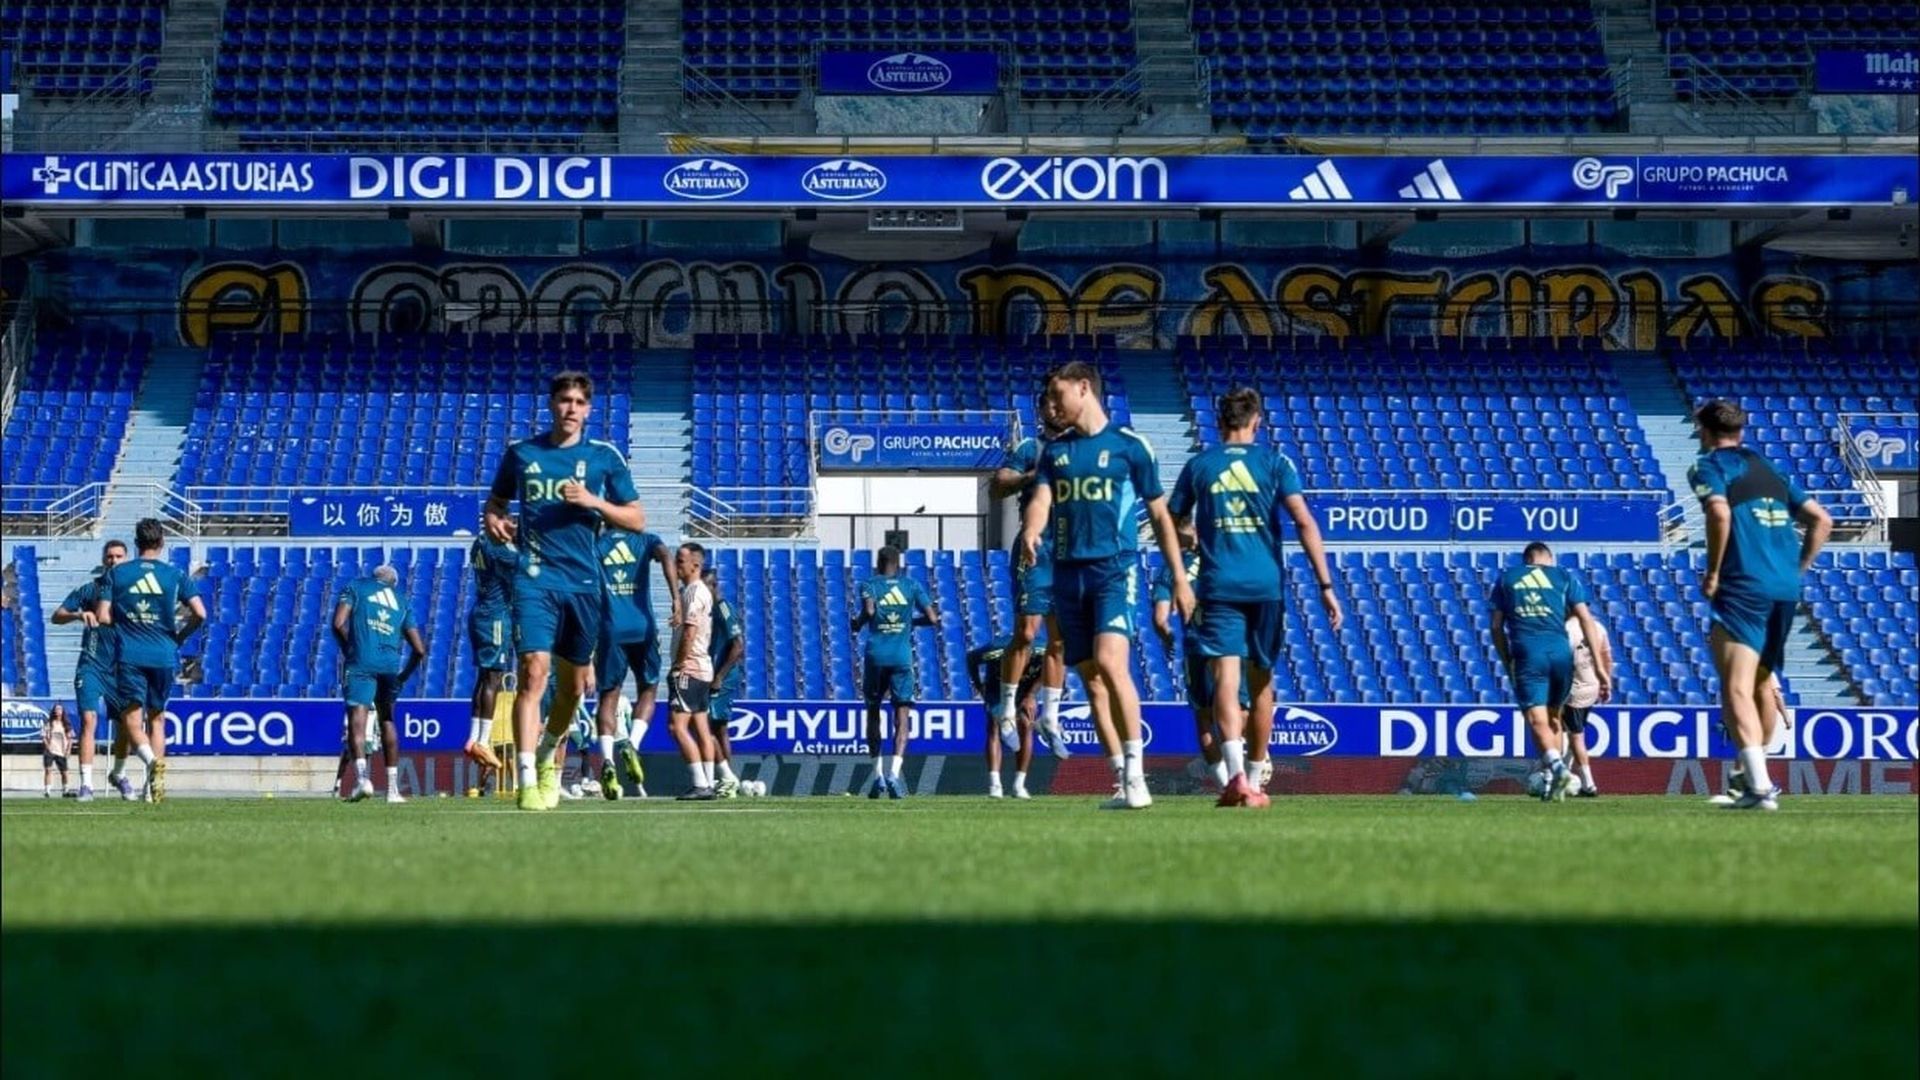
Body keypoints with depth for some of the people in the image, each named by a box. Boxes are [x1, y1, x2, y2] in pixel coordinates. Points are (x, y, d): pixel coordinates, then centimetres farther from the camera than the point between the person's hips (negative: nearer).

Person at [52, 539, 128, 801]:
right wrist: (79, 615, -19)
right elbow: (56, 617, 0)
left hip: (121, 667, 2)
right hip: (92, 664, -2)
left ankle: (119, 774, 29)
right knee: (89, 720, -14)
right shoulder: (90, 588, 1)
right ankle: (86, 783, -15)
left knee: (125, 723, 5)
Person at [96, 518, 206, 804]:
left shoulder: (117, 573, 3)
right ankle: (154, 787, 9)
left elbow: (103, 617, -1)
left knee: (132, 721, -1)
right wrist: (180, 636, 12)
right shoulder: (175, 574, 2)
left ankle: (152, 760, -31)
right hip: (164, 656, 1)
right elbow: (200, 614, -5)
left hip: (130, 656, -1)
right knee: (156, 719, 14)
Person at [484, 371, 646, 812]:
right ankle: (528, 780, -22)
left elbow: (637, 520, 7)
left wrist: (593, 502, -10)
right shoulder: (521, 454, 8)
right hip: (535, 579, -2)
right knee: (534, 671, -18)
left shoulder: (604, 457, 6)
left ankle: (549, 759, 38)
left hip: (583, 582, 2)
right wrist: (494, 521, -1)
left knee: (572, 685, 11)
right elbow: (496, 501, 22)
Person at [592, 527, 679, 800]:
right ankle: (631, 745, -9)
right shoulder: (645, 541, 12)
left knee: (608, 696, 4)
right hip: (643, 628, 0)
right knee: (647, 690, 16)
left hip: (610, 631, 0)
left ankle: (607, 761, -16)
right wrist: (676, 597, -18)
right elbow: (664, 556, -10)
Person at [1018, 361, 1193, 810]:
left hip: (1115, 568, -6)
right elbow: (1041, 501, 2)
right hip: (1068, 573, 6)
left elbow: (1159, 514, 5)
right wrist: (1030, 534, -22)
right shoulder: (1055, 451, 15)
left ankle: (1136, 774, -19)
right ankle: (1123, 781, 11)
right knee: (1091, 679, 5)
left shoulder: (1129, 446, 1)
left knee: (1110, 660, -23)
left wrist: (1180, 579, 2)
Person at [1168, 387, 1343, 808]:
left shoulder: (1198, 466, 7)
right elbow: (1304, 523, -6)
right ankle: (1255, 781, 24)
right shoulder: (1275, 462, 3)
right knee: (1261, 683, 15)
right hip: (1267, 585, 1)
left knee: (1225, 681, -11)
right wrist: (1326, 586, -6)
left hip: (1218, 587, -1)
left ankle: (1237, 776, -32)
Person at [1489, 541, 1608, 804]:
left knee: (1537, 720, -9)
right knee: (1553, 716, 19)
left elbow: (1497, 628, 13)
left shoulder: (1505, 578, 19)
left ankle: (1556, 764, -36)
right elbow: (1586, 619, 8)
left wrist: (1508, 665, 20)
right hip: (1561, 651, 2)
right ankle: (1552, 784, 15)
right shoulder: (1564, 577, 17)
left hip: (1526, 652, -2)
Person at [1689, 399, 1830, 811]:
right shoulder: (1769, 470, 23)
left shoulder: (1709, 466, 2)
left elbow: (1720, 514, -18)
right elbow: (1822, 520, 20)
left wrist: (1712, 572, -8)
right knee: (1760, 684, 22)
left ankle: (1760, 787, -28)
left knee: (1736, 690, -13)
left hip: (1744, 588, -7)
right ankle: (1757, 775, 33)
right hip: (1786, 590, 7)